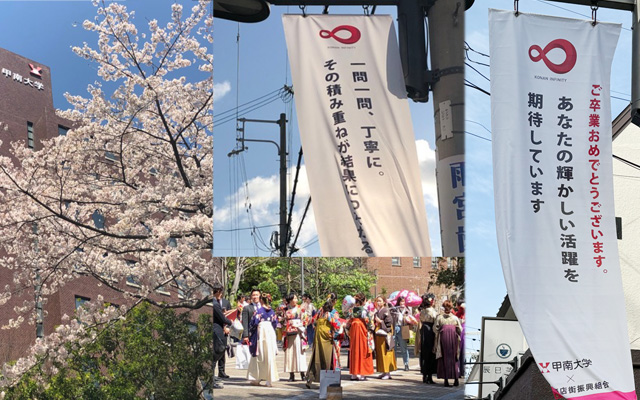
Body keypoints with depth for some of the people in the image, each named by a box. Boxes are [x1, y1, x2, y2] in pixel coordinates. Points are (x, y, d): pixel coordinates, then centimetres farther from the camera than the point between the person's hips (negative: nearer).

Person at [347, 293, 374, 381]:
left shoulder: (352, 310, 4)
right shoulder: (364, 310, -12)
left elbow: (348, 323, 7)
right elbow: (368, 323, -12)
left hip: (353, 333, 5)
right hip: (362, 331, -5)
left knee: (354, 351, 10)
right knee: (362, 352, 1)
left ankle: (354, 374, 12)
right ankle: (361, 374, -1)